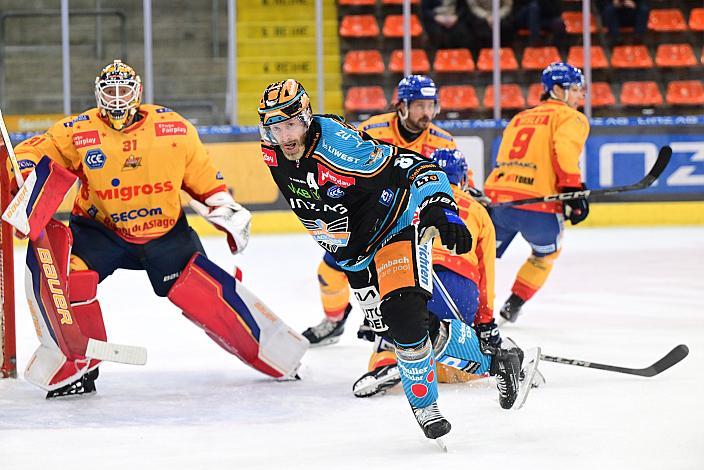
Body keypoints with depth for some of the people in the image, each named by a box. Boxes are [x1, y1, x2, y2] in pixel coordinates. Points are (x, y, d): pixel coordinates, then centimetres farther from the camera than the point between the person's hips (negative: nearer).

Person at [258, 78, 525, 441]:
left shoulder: (339, 144, -29)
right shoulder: (273, 154, -8)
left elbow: (414, 167, -29)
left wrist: (440, 210, -42)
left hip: (396, 226, -7)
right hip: (353, 253, 7)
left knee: (403, 313, -26)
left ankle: (424, 406, -5)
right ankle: (494, 362, 24)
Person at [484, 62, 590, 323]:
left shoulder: (519, 118, 28)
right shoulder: (570, 117, 6)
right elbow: (565, 150, -14)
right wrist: (573, 189, -16)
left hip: (496, 194, 5)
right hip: (537, 202, -5)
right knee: (546, 253, 24)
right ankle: (513, 305, 21)